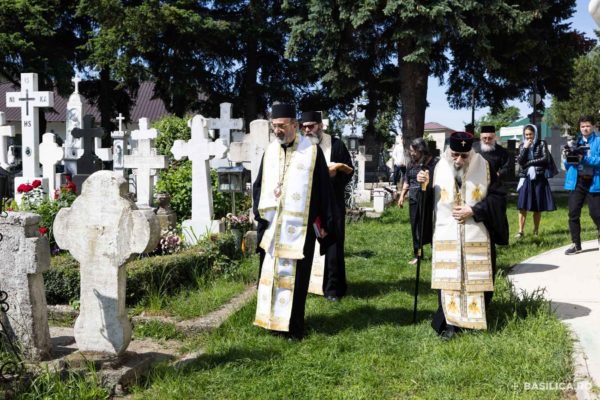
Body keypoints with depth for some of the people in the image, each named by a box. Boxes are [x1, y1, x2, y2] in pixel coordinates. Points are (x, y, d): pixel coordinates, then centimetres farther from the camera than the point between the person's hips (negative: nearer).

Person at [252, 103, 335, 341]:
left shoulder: (312, 151, -5)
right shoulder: (270, 151, 8)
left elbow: (323, 188, -3)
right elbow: (258, 185, 14)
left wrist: (324, 223, -3)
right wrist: (259, 211, -3)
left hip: (299, 226, -4)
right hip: (271, 225, 4)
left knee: (295, 277, 0)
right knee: (269, 273, 9)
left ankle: (293, 327, 11)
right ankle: (271, 319, 22)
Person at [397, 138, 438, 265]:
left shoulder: (433, 162, -6)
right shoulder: (411, 164, 13)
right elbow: (406, 181, 20)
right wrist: (402, 196, 16)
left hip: (427, 199, -6)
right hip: (414, 199, 6)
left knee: (430, 226, 0)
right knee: (415, 227, 10)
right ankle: (417, 254, 19)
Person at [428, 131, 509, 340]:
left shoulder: (484, 168, -4)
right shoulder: (440, 169, -1)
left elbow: (498, 196, -4)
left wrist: (473, 210, -14)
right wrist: (425, 184, -14)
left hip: (477, 237, 0)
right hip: (447, 236, 1)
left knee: (476, 279, 6)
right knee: (448, 280, -1)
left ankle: (477, 320, 20)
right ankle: (450, 322, 6)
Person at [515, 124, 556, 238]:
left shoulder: (541, 144, 3)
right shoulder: (522, 145, 9)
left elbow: (545, 159, -7)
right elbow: (519, 161, -1)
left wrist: (529, 162, -6)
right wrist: (525, 148, -10)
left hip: (539, 178, -1)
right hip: (526, 178, 1)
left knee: (538, 206, 2)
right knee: (522, 205, -9)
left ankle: (536, 231, 11)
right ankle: (521, 231, -9)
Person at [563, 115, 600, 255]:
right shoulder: (575, 142, 14)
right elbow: (567, 164, 14)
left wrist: (584, 158, -22)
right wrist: (568, 158, -7)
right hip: (576, 181, 4)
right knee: (573, 213, 1)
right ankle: (576, 244, 10)